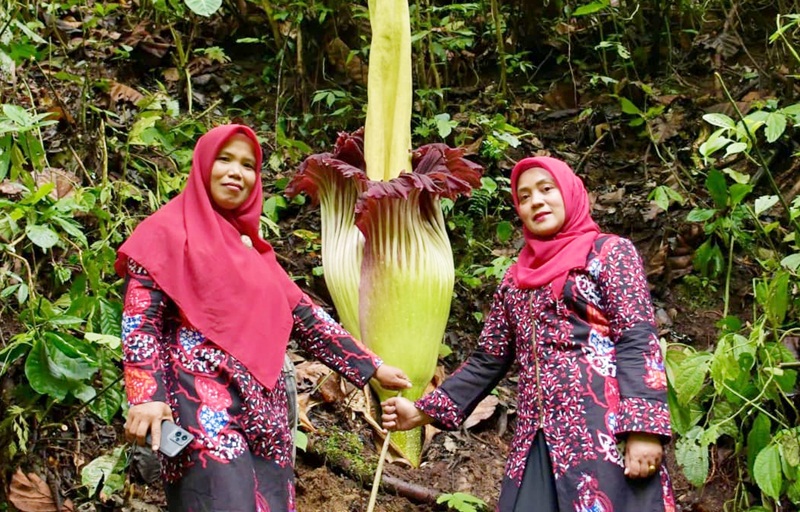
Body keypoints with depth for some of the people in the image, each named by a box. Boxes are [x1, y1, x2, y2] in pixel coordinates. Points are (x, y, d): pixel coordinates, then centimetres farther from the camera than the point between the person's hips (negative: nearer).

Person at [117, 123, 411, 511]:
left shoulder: (253, 248, 22)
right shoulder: (171, 230, 4)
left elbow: (305, 316, 21)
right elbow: (140, 317, -6)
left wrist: (371, 367, 18)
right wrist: (146, 394, -21)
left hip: (263, 407, 7)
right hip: (203, 403, -6)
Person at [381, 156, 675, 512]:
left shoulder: (610, 252, 4)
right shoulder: (515, 280, 21)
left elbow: (638, 343, -7)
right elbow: (487, 361, 21)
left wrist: (644, 429, -18)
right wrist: (424, 411, 12)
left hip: (606, 430, -5)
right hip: (536, 440, 5)